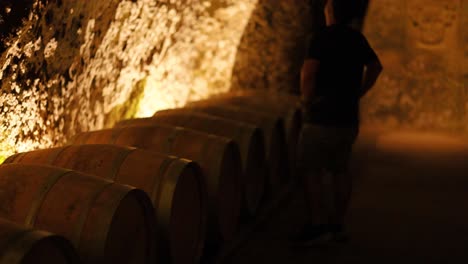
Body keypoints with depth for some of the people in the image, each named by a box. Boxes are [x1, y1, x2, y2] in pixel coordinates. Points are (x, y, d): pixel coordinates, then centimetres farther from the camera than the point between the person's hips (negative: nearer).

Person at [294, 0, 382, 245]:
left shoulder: (325, 36, -13)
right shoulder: (357, 38, 10)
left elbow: (308, 70, -24)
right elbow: (375, 67, 24)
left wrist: (306, 97, -8)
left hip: (324, 115, -8)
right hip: (349, 115, 8)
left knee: (308, 169, -2)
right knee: (339, 169, 12)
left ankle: (318, 223, -5)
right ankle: (337, 225, 16)